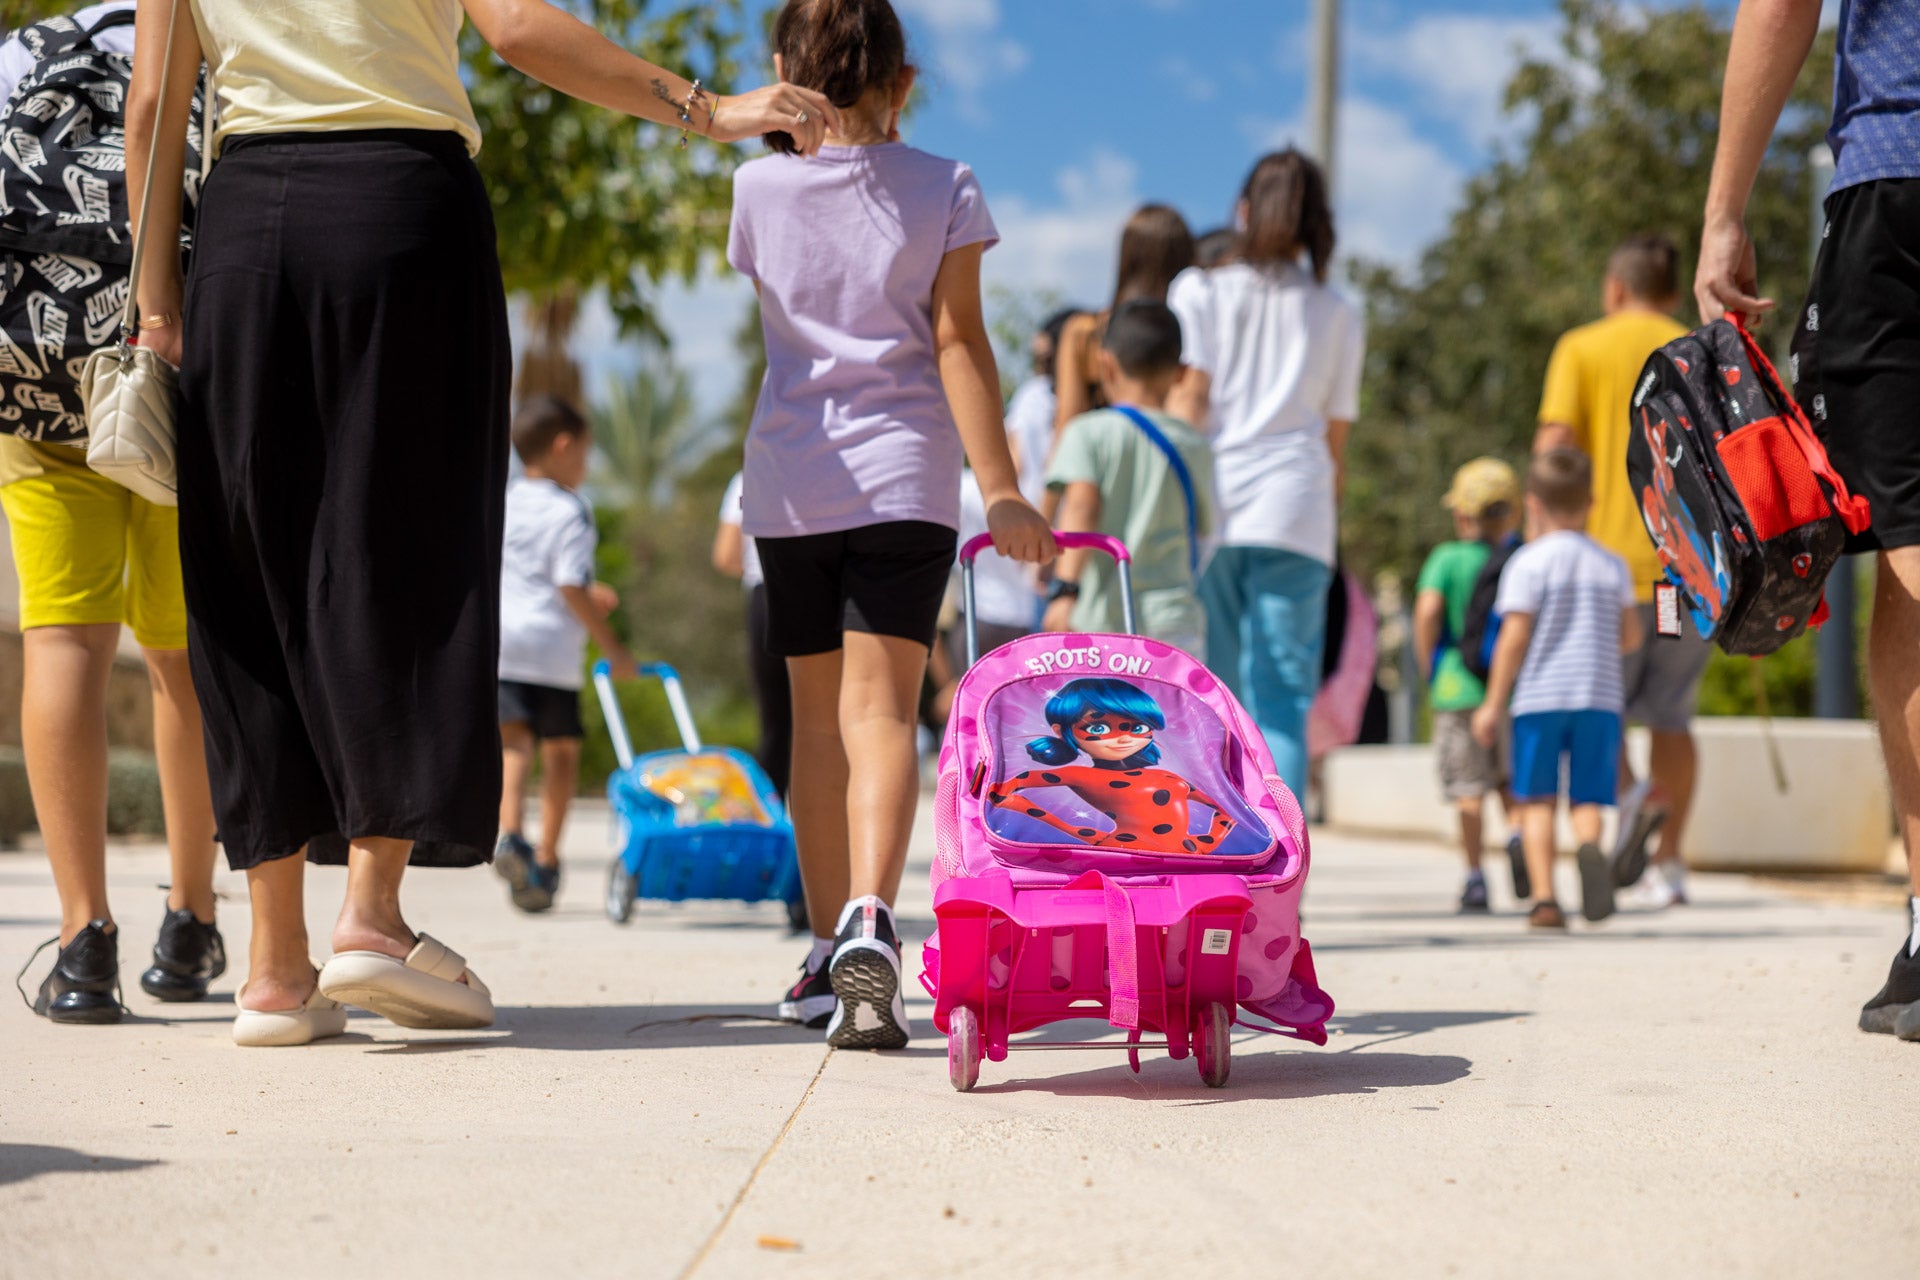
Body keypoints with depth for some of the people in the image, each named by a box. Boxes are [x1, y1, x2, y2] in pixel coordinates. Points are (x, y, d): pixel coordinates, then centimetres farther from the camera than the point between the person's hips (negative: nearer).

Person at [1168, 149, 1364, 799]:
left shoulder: (1199, 289, 10)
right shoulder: (1338, 314, 16)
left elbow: (1188, 397, -1)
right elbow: (1335, 441, 13)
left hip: (1208, 508, 0)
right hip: (1296, 515, 1)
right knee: (1282, 701, -1)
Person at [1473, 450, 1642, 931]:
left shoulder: (1528, 563, -4)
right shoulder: (1612, 565, 9)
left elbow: (1514, 638, -8)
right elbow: (1632, 636, 11)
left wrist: (1493, 703, -3)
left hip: (1539, 697, -3)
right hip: (1599, 698, 3)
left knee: (1537, 801, 3)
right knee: (1587, 800, 4)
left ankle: (1544, 898, -7)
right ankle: (1590, 846, -28)